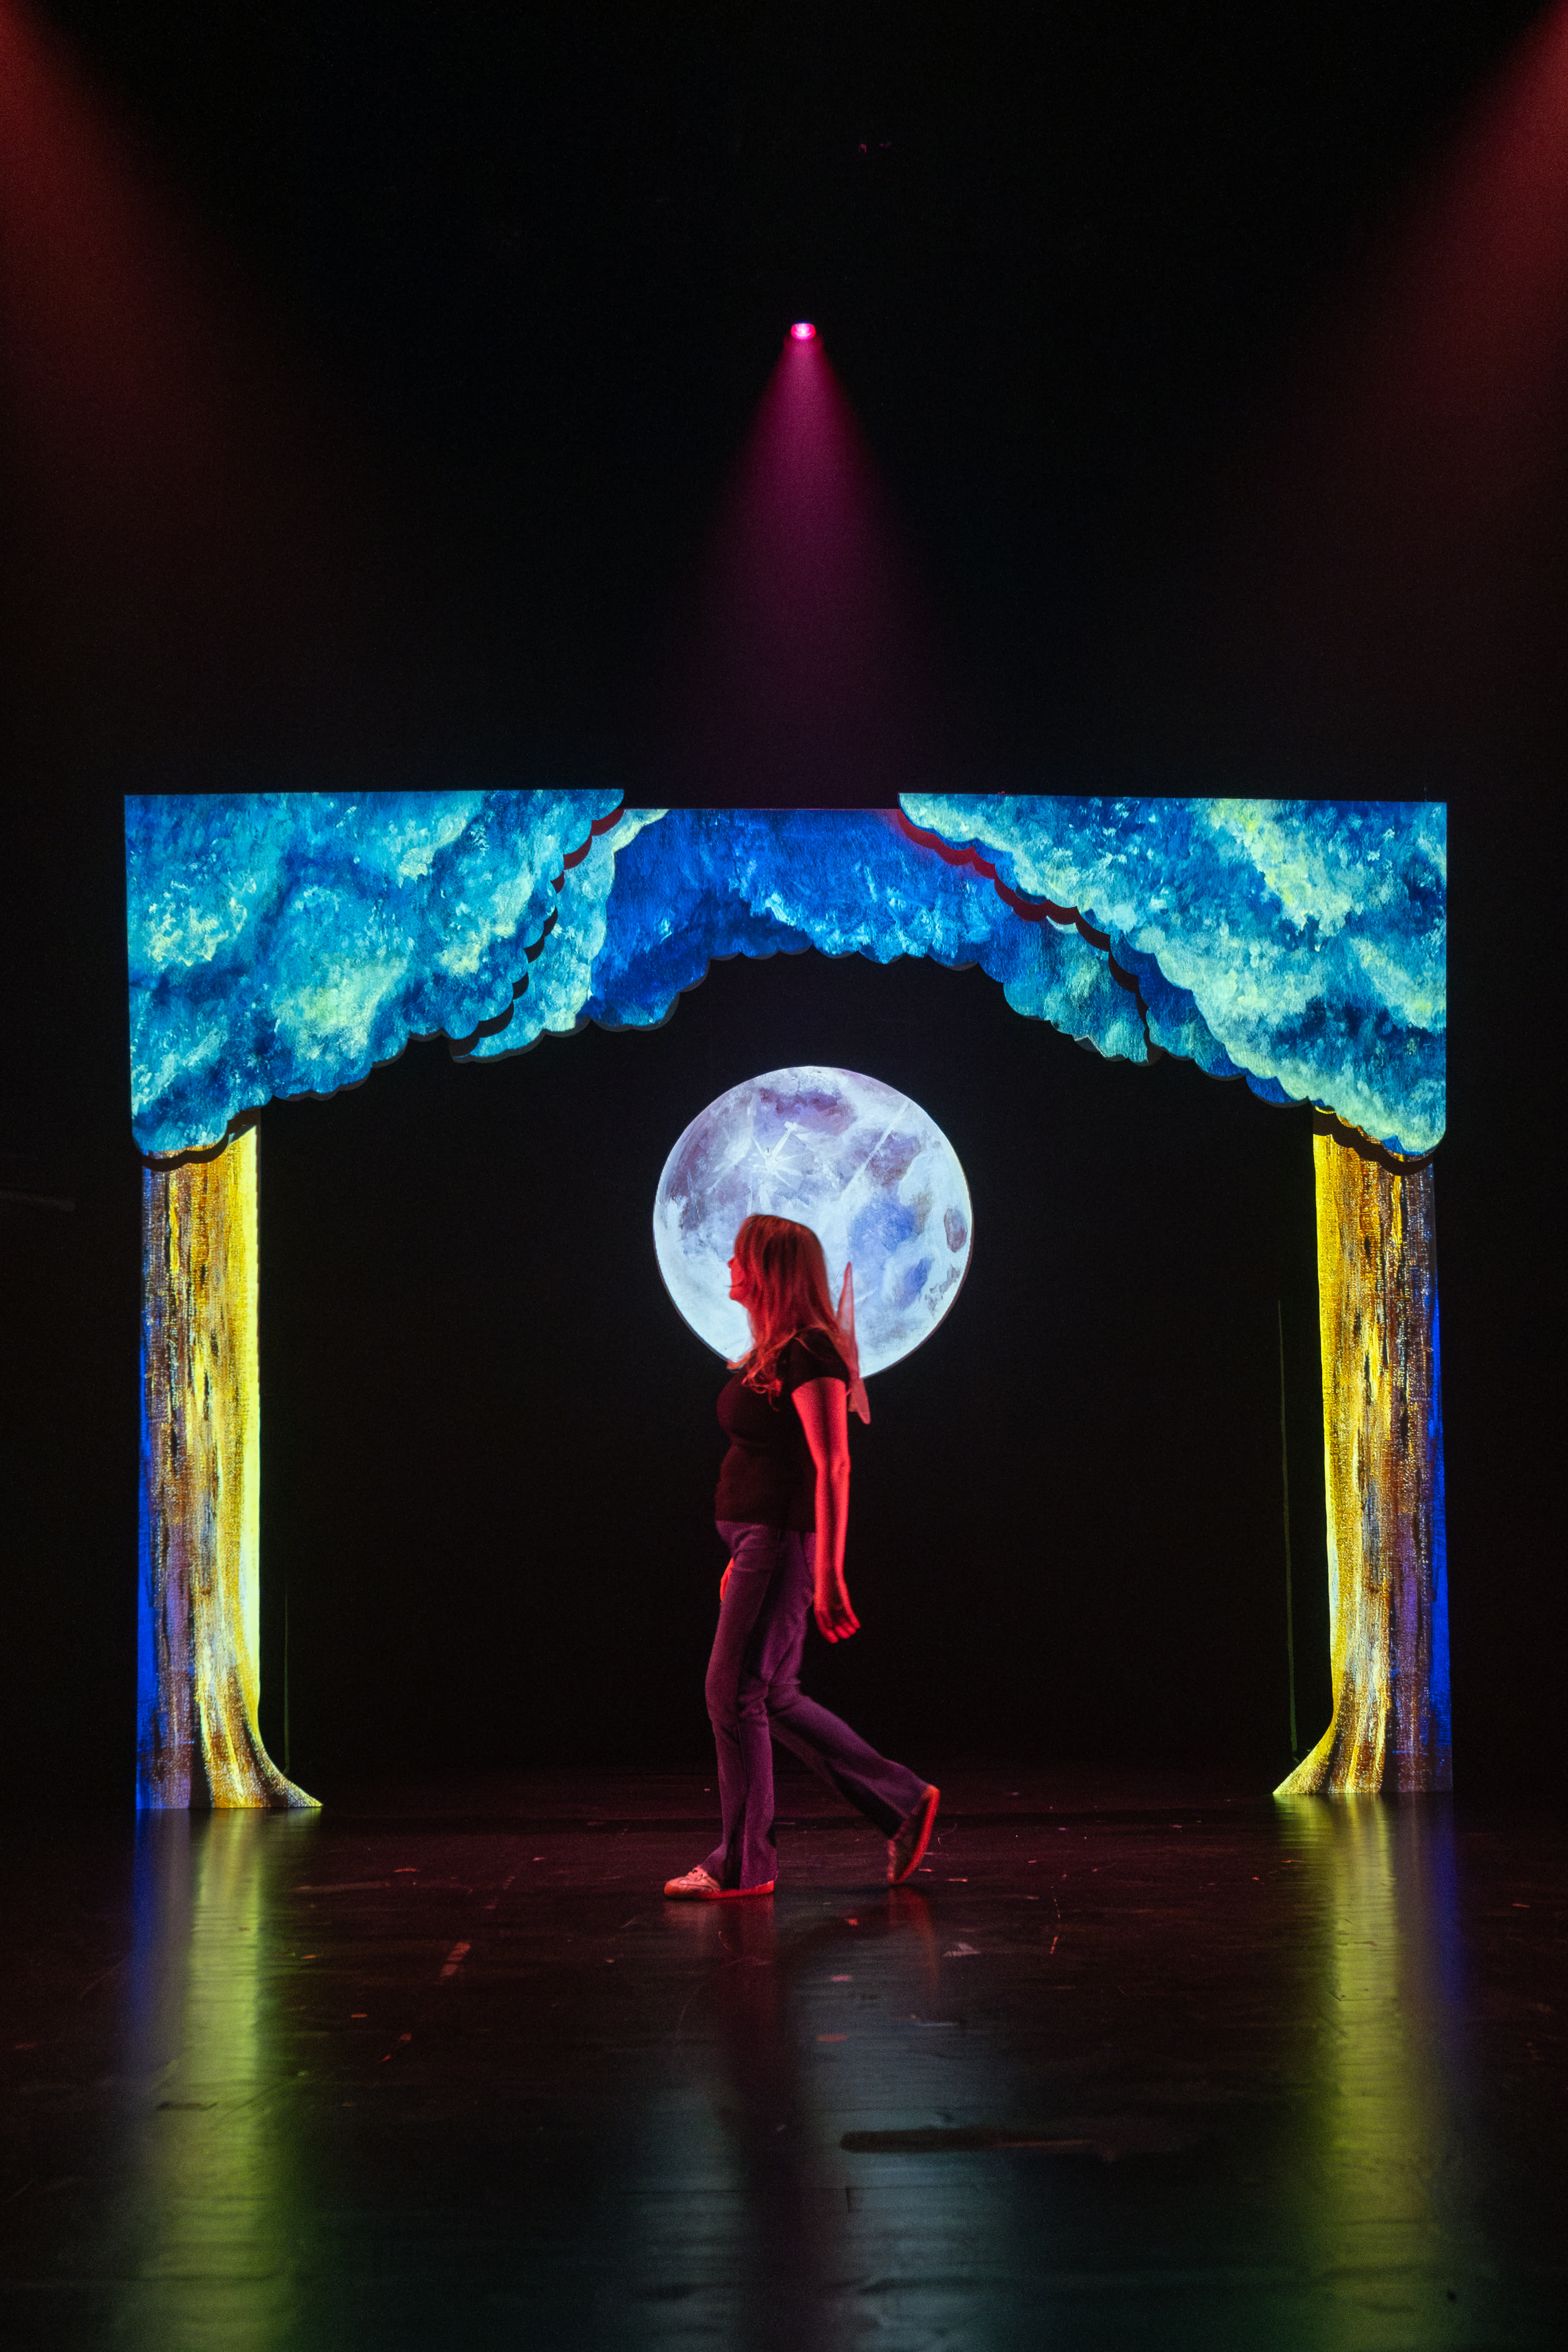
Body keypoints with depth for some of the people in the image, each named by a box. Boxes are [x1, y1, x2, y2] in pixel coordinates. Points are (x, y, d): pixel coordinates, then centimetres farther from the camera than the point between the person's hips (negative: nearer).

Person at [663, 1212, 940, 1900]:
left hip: (784, 1540, -10)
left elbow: (832, 1467, -19)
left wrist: (829, 1575, -23)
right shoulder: (770, 1353, 15)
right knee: (774, 1697, 12)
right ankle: (903, 1802, 20)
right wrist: (740, 1559, 22)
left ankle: (741, 1866, 6)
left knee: (735, 1694, -5)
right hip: (759, 1537, 10)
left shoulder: (810, 1353, -14)